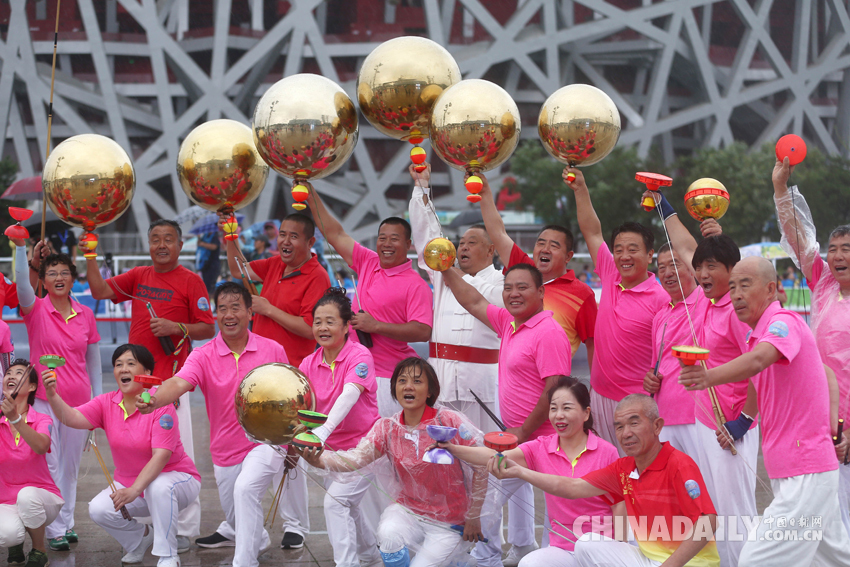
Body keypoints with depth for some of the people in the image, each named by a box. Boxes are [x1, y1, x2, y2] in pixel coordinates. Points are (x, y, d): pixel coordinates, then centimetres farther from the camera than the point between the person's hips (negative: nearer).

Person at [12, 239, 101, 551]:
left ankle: (67, 523, 21)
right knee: (49, 464, -2)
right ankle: (55, 530, 2)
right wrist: (20, 247, -39)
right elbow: (22, 283, -25)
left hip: (78, 400, 3)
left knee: (71, 465, 10)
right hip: (44, 399, -3)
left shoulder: (85, 315, 4)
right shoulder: (36, 309, -3)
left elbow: (93, 362, 10)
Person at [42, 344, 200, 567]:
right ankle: (140, 537, 12)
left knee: (159, 487, -38)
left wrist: (134, 490, -39)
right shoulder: (107, 403, -3)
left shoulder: (160, 404, -20)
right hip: (127, 482, 5)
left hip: (175, 477, -5)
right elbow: (72, 418, -19)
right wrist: (52, 395, -39)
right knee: (99, 510, -19)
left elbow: (162, 455, -28)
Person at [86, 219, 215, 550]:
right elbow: (101, 290, 3)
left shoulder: (190, 281, -1)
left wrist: (177, 328, -16)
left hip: (171, 378, -5)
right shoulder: (138, 276, 14)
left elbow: (208, 329, -1)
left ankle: (185, 528, -4)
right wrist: (90, 256, -5)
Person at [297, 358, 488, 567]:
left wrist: (473, 517, -5)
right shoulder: (387, 428, -4)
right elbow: (357, 458, -19)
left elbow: (482, 467, -10)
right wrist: (320, 460, -40)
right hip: (408, 510, 2)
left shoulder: (448, 422, -15)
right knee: (388, 533, -29)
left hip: (449, 524, -2)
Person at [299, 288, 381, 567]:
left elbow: (349, 395, -34)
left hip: (362, 443, -7)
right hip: (331, 448, 7)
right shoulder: (309, 363, -1)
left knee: (335, 501, -20)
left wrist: (324, 430, -49)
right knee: (348, 507, 21)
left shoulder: (359, 355, -18)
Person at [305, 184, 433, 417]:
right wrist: (311, 194, 18)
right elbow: (335, 234, 19)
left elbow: (423, 332, -17)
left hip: (389, 377, -7)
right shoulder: (368, 263, 11)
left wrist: (376, 326, -19)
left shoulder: (416, 285, -8)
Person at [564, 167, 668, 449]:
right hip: (601, 395, 6)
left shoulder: (661, 299, -11)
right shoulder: (610, 278, 5)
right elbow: (592, 232, 14)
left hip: (637, 403, -6)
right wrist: (580, 189, 13)